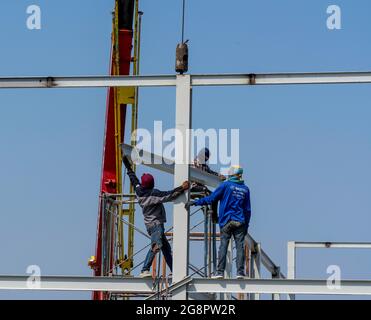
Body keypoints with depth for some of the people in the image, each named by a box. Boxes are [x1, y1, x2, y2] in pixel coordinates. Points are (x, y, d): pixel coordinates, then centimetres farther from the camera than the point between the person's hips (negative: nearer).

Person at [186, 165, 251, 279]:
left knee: (223, 246, -2)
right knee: (240, 246, 0)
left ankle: (220, 272, -6)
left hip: (226, 221, -2)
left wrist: (195, 202, 1)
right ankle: (240, 272, -5)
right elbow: (247, 209, 12)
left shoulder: (226, 185, -2)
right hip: (240, 222, 3)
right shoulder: (245, 189, 10)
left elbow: (211, 198, -6)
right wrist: (246, 225, 18)